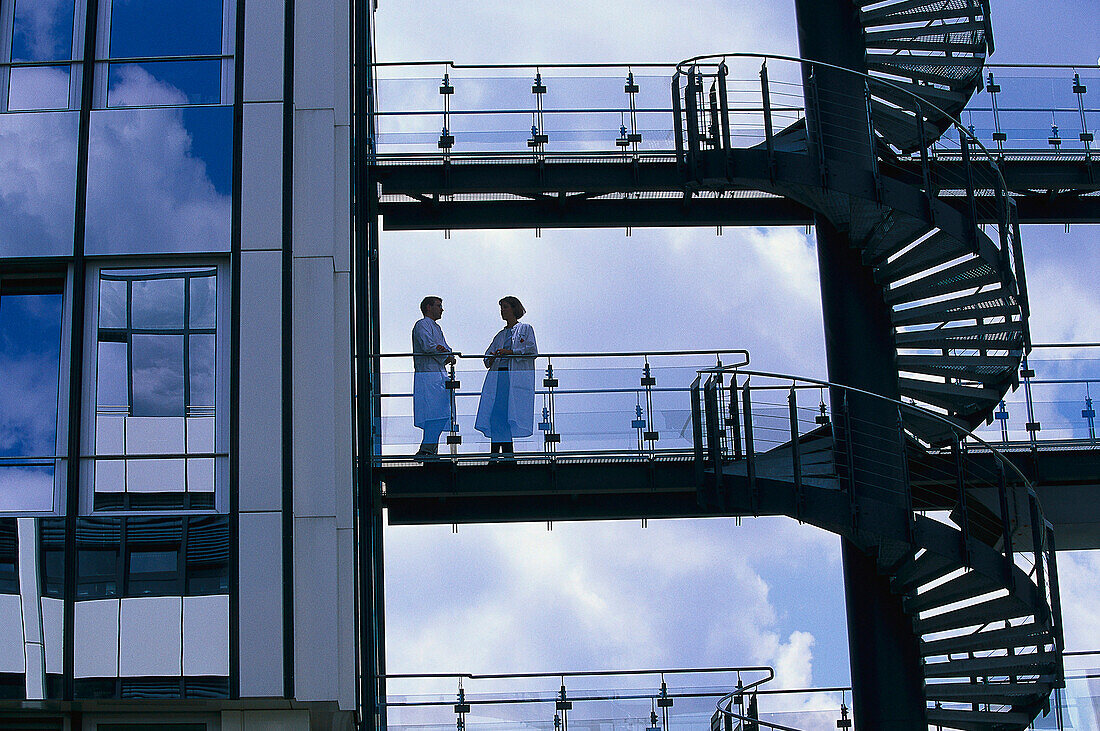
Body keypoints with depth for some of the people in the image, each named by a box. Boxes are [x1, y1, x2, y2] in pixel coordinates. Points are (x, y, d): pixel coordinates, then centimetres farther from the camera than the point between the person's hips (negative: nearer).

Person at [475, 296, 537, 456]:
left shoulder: (525, 329, 10)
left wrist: (510, 352, -12)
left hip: (516, 377, -5)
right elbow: (488, 354, 23)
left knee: (508, 415, -13)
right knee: (494, 415, -6)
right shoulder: (501, 335, 27)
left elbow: (532, 350, -4)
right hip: (498, 375, 5)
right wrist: (490, 360, -1)